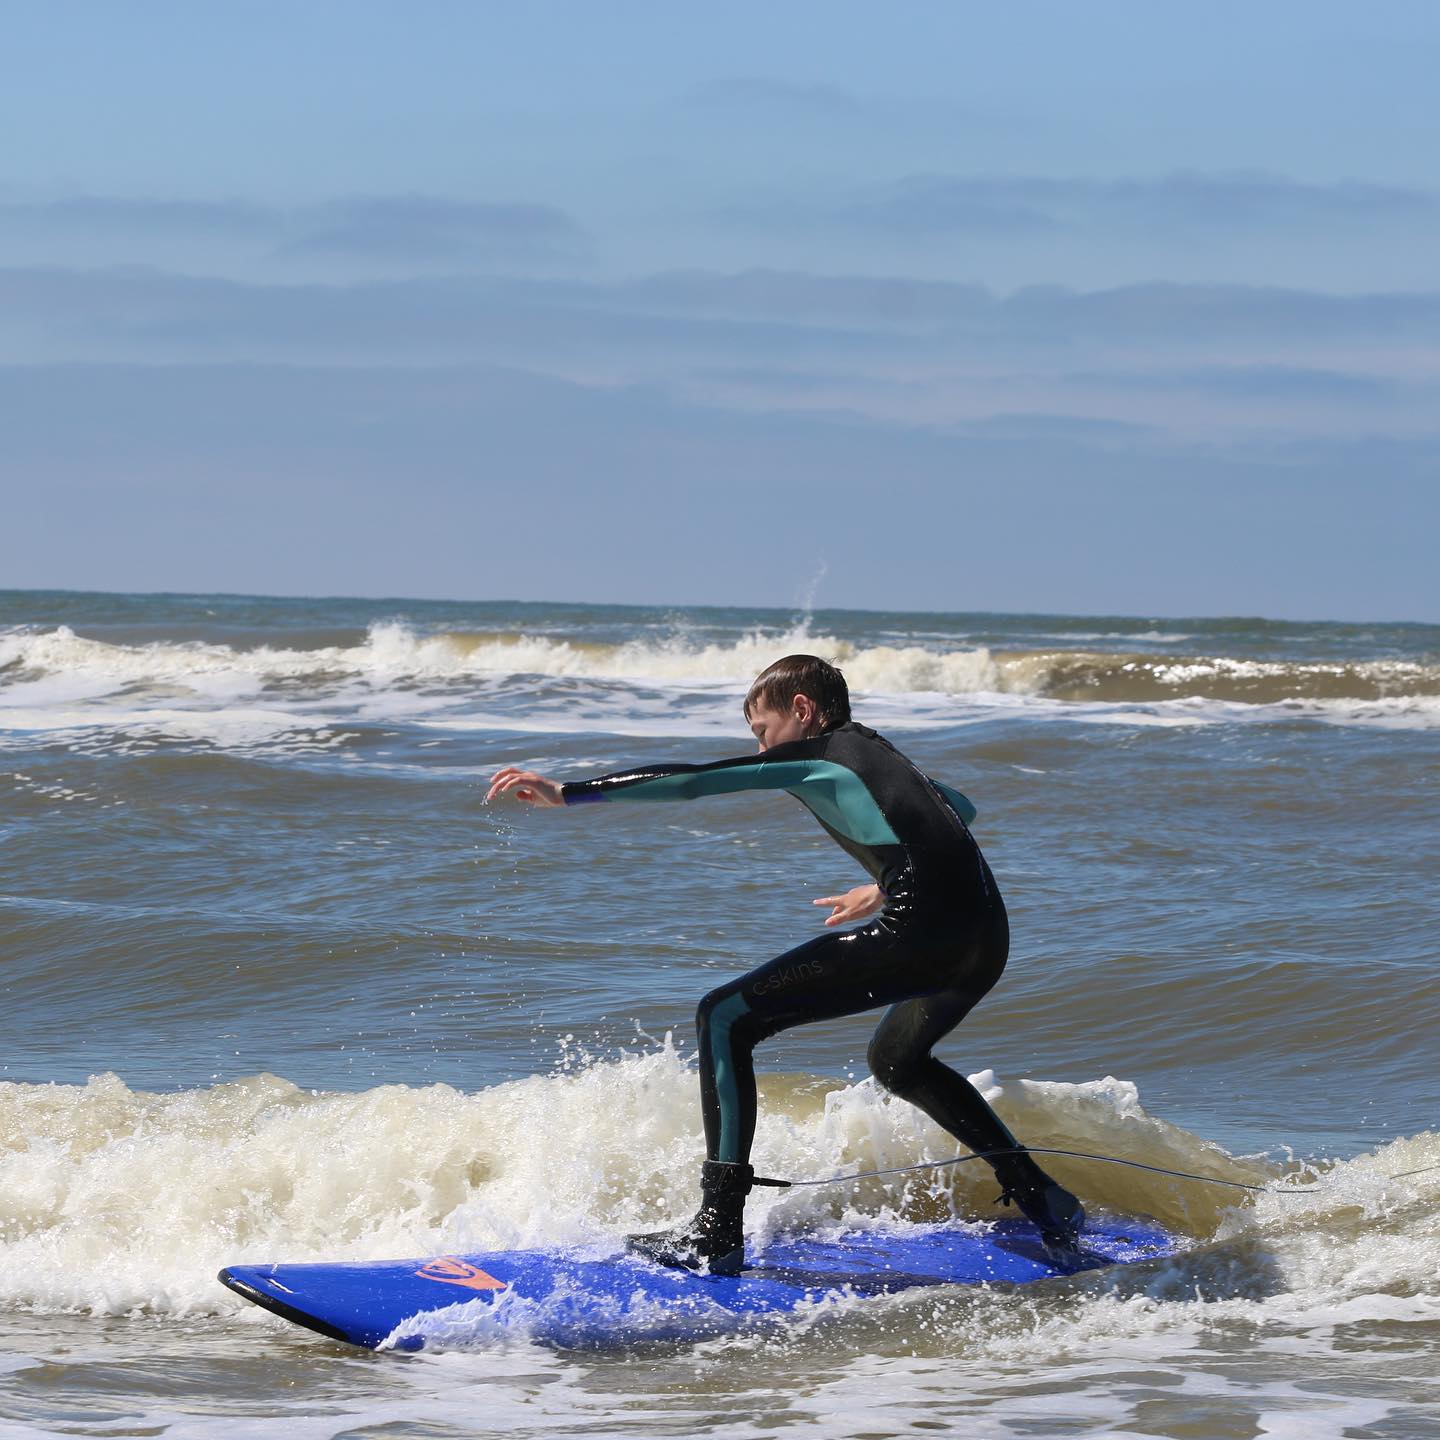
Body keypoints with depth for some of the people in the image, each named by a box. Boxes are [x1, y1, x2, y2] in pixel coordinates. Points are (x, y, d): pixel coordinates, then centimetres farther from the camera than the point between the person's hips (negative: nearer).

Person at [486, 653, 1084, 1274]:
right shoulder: (881, 756, 30)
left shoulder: (813, 756, 7)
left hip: (918, 931, -9)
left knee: (726, 1019, -2)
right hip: (987, 941, 9)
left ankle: (717, 1231, -9)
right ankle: (1044, 1202, 31)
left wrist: (566, 793, -2)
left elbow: (689, 781, -1)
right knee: (898, 1059, 37)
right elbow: (960, 810, 48)